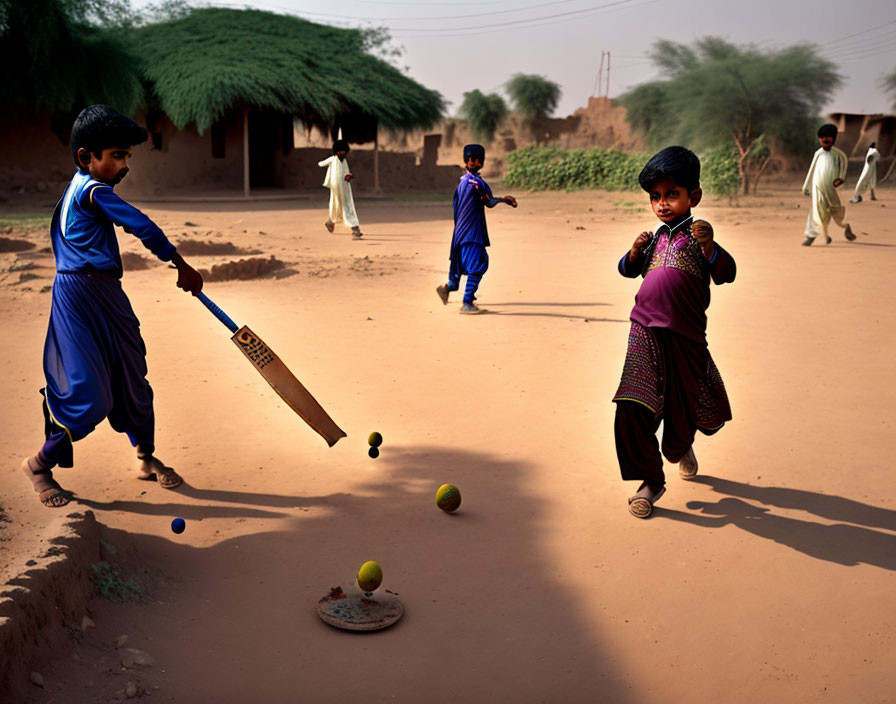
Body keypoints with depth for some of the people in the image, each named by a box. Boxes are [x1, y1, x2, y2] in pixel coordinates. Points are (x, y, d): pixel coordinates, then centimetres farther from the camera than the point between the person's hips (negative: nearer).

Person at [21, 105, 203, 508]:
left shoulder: (79, 188, 17)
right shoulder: (93, 191, -14)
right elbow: (141, 226, -19)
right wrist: (183, 267, -13)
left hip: (106, 295, 10)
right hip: (80, 296, -10)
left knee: (132, 380, 14)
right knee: (91, 398, -7)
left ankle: (146, 458, 28)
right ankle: (39, 465, 14)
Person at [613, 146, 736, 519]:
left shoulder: (698, 237, 0)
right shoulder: (656, 238, 13)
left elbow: (726, 274, -13)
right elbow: (628, 270, 20)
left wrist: (709, 245, -30)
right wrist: (635, 251, -1)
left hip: (684, 337, -2)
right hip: (645, 334, 3)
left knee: (681, 408, 13)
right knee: (633, 409, -10)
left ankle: (681, 447, 50)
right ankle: (651, 481, 4)